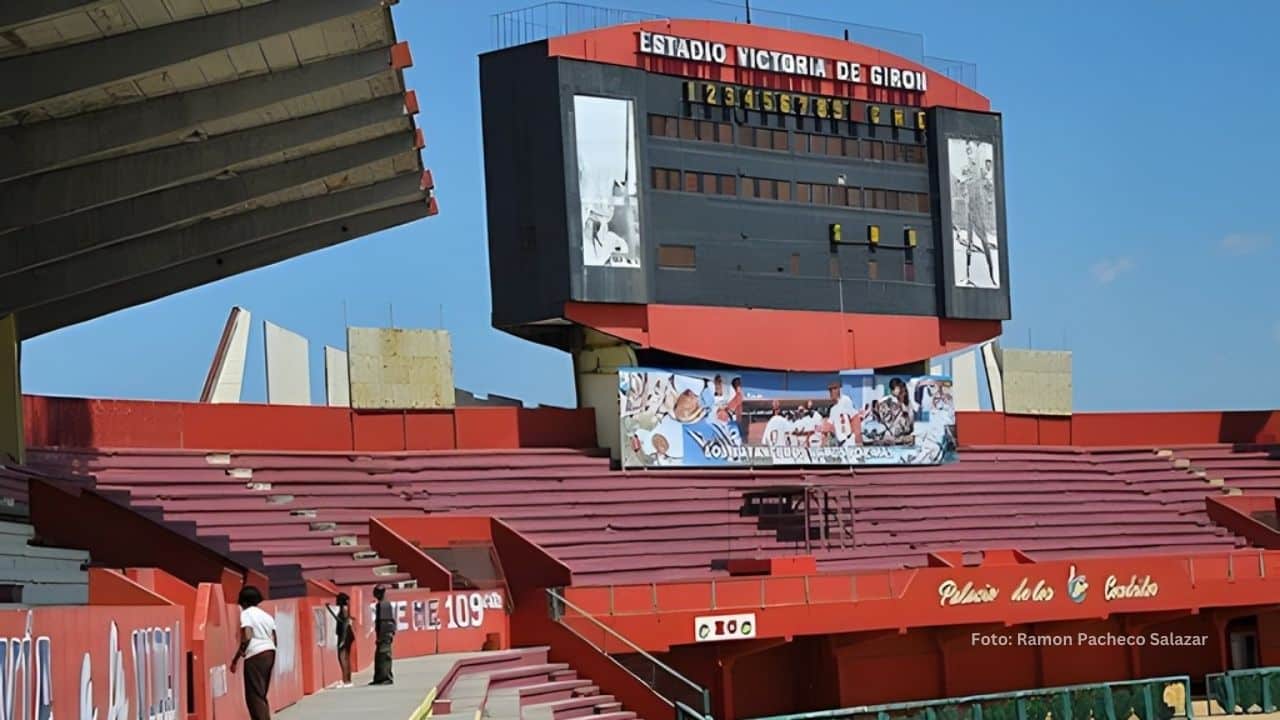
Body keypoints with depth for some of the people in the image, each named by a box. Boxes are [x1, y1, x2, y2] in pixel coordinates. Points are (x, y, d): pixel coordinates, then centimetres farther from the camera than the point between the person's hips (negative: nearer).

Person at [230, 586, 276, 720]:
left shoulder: (246, 613, -2)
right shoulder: (267, 615, 19)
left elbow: (247, 637, -16)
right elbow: (274, 640, 16)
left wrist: (235, 659, -11)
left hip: (255, 655, -7)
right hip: (270, 653, 7)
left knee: (254, 695, -5)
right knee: (261, 695, 16)